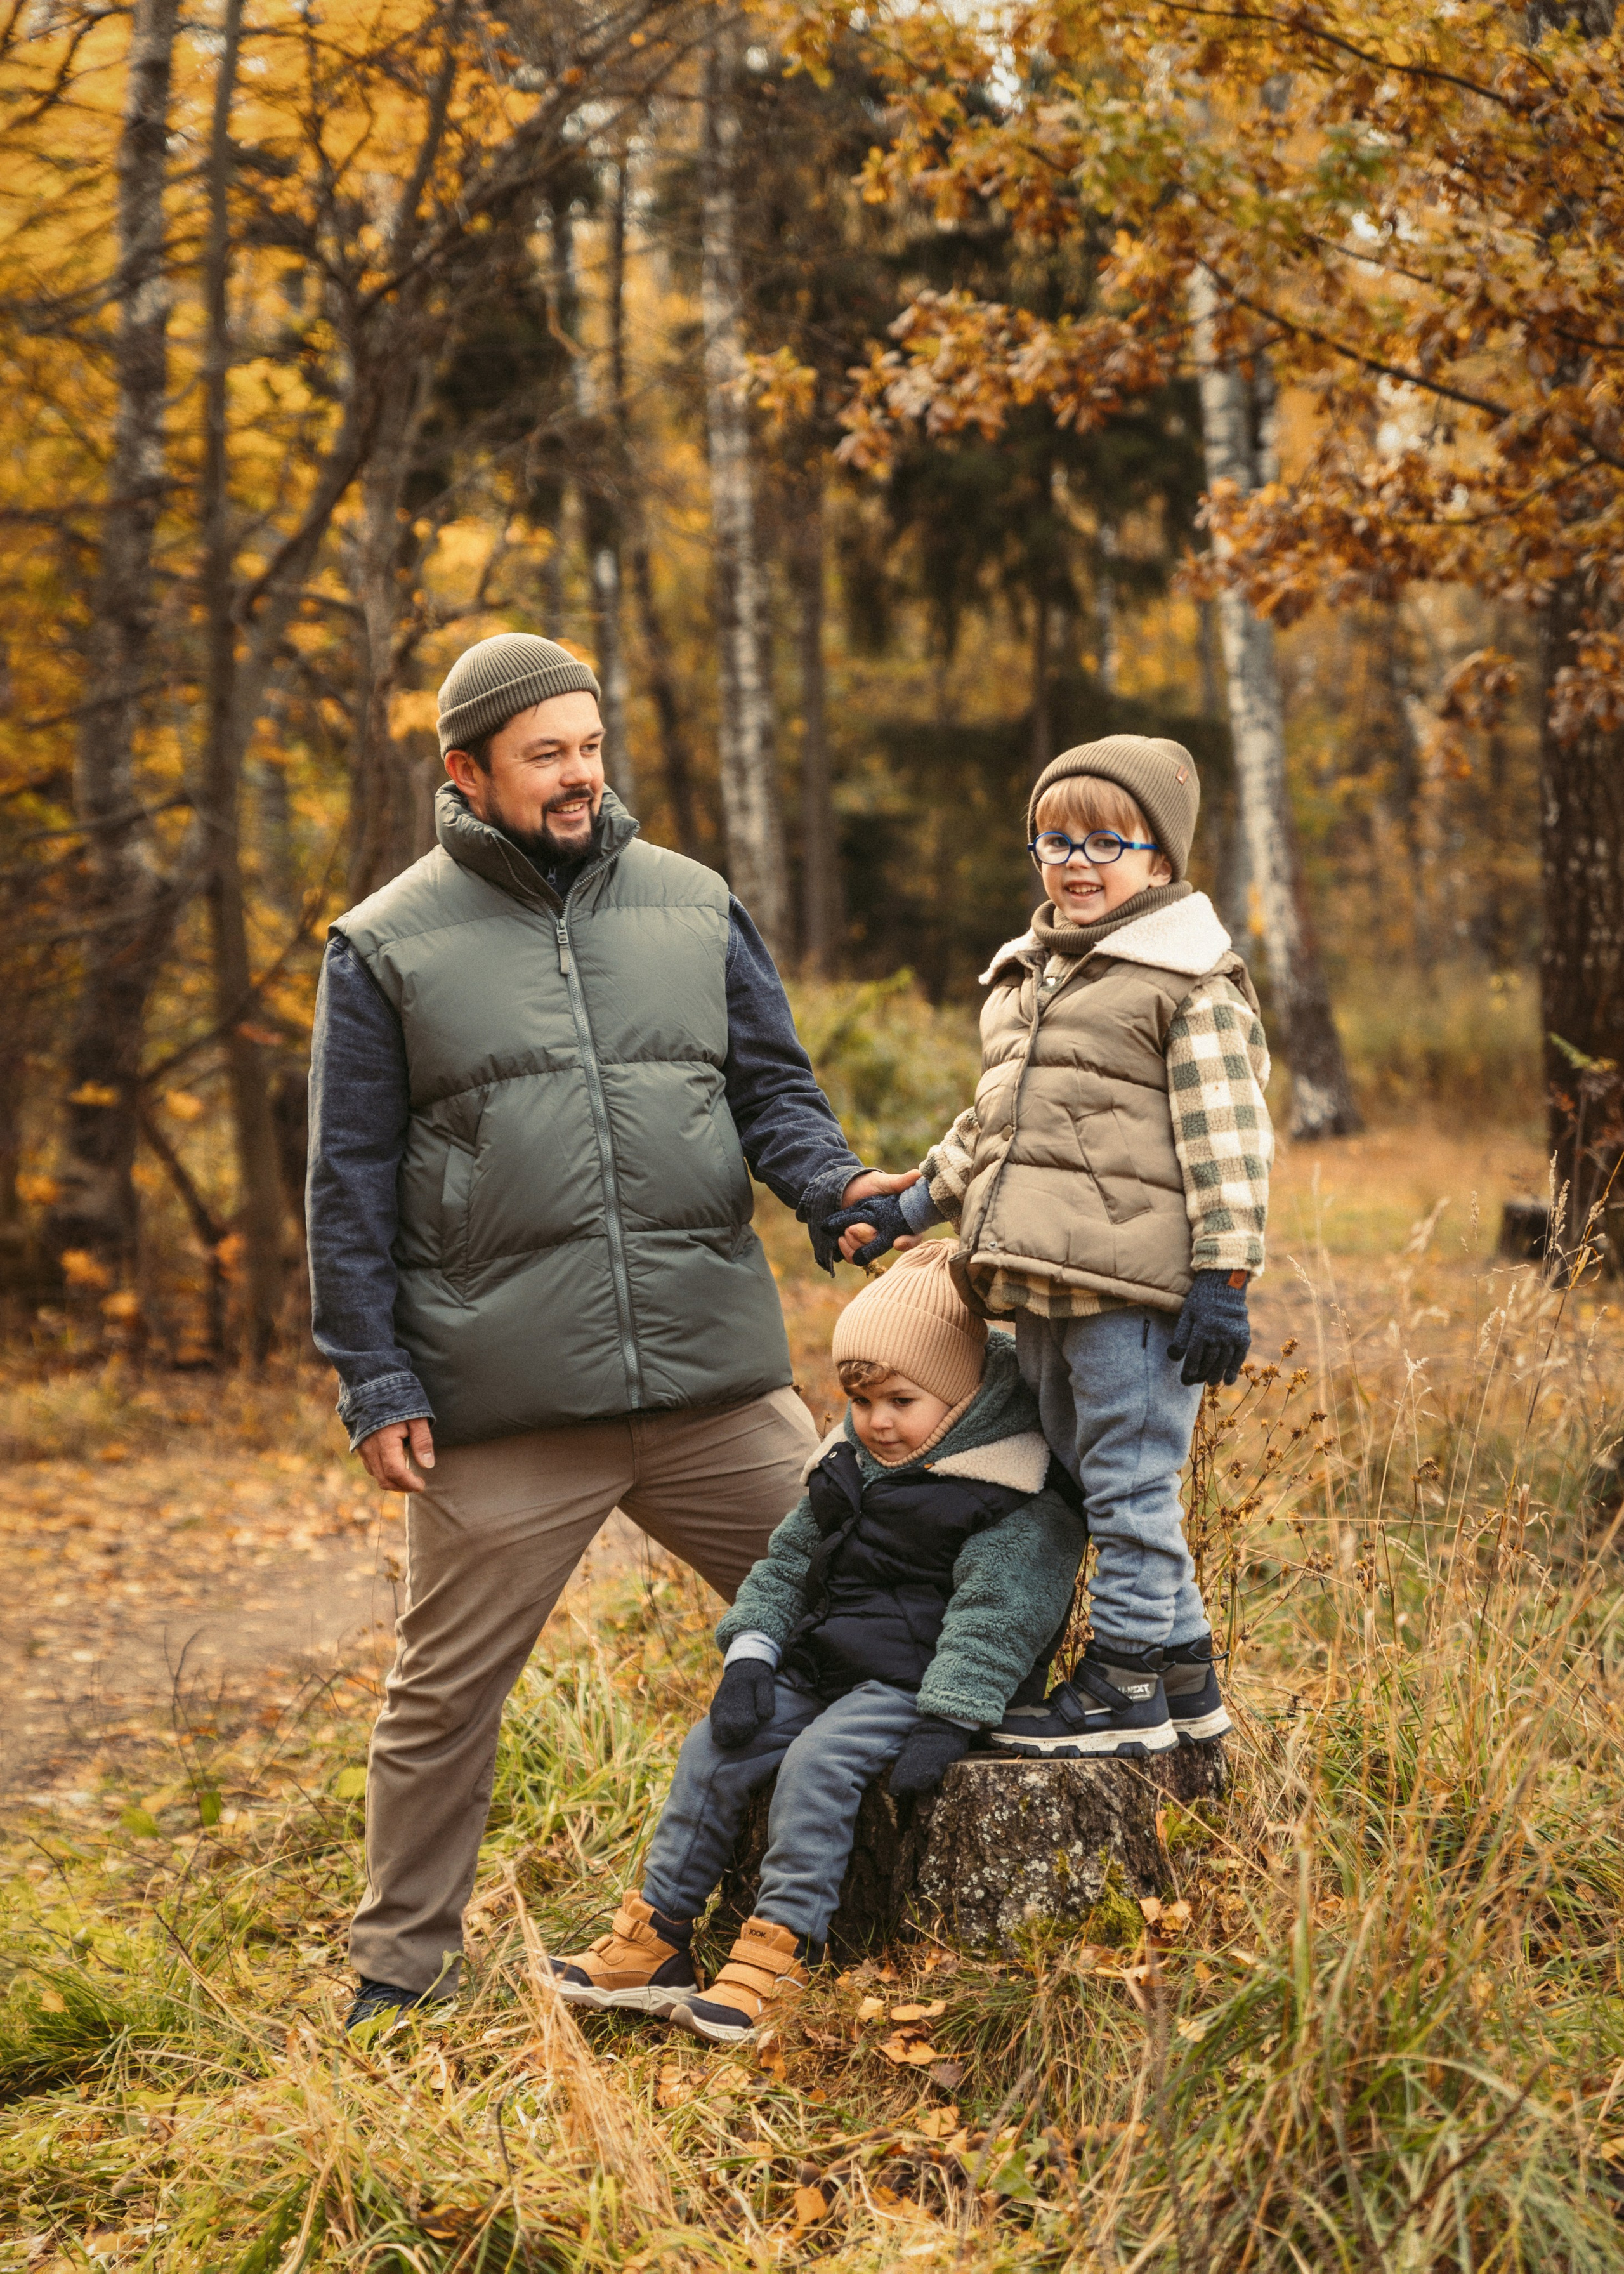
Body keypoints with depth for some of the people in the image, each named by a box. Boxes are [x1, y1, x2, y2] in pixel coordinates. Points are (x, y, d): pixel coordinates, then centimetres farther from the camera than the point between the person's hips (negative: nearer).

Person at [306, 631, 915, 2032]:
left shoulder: (696, 909, 10)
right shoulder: (391, 946, 2)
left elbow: (772, 1087, 14)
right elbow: (351, 1183, 3)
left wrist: (831, 1182, -8)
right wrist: (374, 1380, -3)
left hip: (720, 1383, 3)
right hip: (501, 1408, -2)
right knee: (446, 1692, 8)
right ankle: (401, 1965, 25)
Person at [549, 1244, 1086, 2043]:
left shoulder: (1011, 1500, -13)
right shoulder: (850, 1467, 11)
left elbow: (993, 1616, -19)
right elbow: (787, 1563, 16)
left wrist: (946, 1721, -27)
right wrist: (751, 1656, 2)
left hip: (913, 1680, -8)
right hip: (822, 1668, 8)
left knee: (818, 1761, -29)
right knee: (714, 1747, -6)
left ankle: (780, 1951, -25)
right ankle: (654, 1936, -1)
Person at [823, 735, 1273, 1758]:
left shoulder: (1190, 981, -5)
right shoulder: (1026, 976, 20)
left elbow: (1227, 1138, -10)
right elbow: (993, 1119, 30)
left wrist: (1223, 1277, -16)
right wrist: (917, 1204, 23)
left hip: (1133, 1288, -9)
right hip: (1040, 1290, 9)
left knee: (1130, 1487, -4)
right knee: (1091, 1486, 15)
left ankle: (1128, 1690, 5)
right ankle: (1185, 1676, 25)